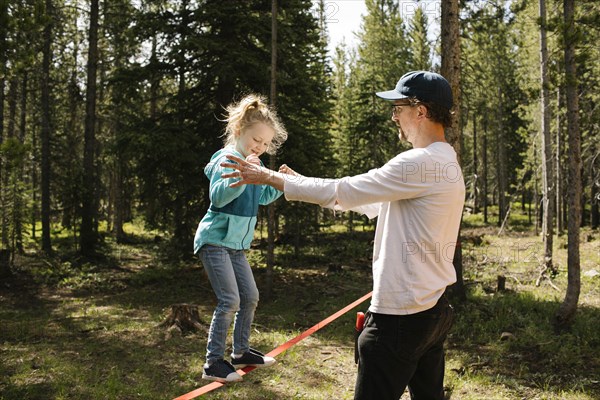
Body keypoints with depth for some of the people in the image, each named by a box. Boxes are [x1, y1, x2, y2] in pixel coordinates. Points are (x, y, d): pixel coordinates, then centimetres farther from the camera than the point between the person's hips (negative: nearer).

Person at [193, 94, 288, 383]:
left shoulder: (254, 164, 9)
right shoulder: (227, 158, -17)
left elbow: (263, 197, 20)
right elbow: (218, 196, -30)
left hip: (236, 243, 9)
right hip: (215, 240, -9)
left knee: (250, 297, 12)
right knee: (229, 300, -13)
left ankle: (241, 353, 27)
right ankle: (213, 363, -3)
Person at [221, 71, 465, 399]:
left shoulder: (421, 164, -19)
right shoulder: (446, 163, 13)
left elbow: (342, 192, -17)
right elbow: (373, 204, 17)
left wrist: (269, 177, -8)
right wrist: (300, 182, 18)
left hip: (401, 316, -10)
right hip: (434, 308, 10)